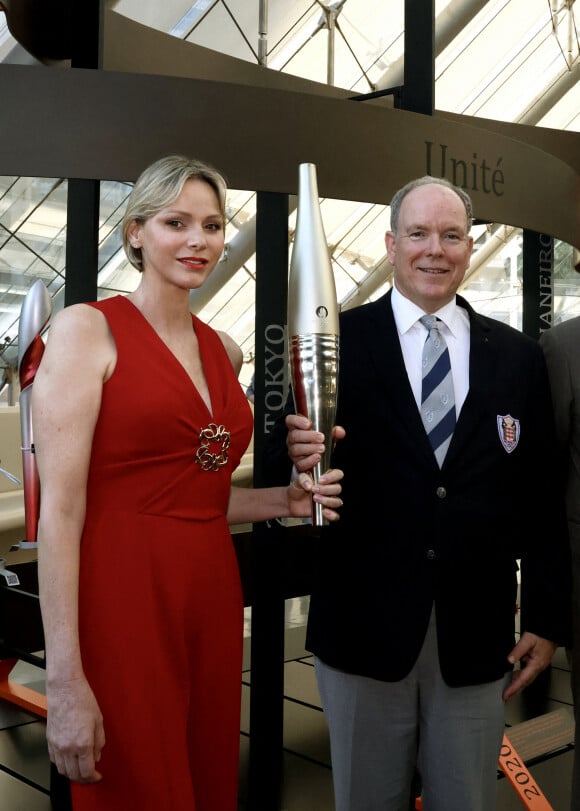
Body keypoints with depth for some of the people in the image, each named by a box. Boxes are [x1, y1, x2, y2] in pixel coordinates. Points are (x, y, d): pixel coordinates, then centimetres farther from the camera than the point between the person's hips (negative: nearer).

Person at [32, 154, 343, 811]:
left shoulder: (224, 350, 12)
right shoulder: (86, 328, -7)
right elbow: (60, 510, -13)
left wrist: (286, 500, 2)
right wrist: (65, 682, -17)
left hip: (212, 599, 6)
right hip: (121, 602, -6)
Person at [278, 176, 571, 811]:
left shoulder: (517, 357, 5)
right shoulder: (338, 340, -3)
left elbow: (541, 497, 5)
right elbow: (301, 449, -5)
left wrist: (547, 619, 4)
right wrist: (299, 452, -28)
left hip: (476, 637, 2)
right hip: (364, 628, -2)